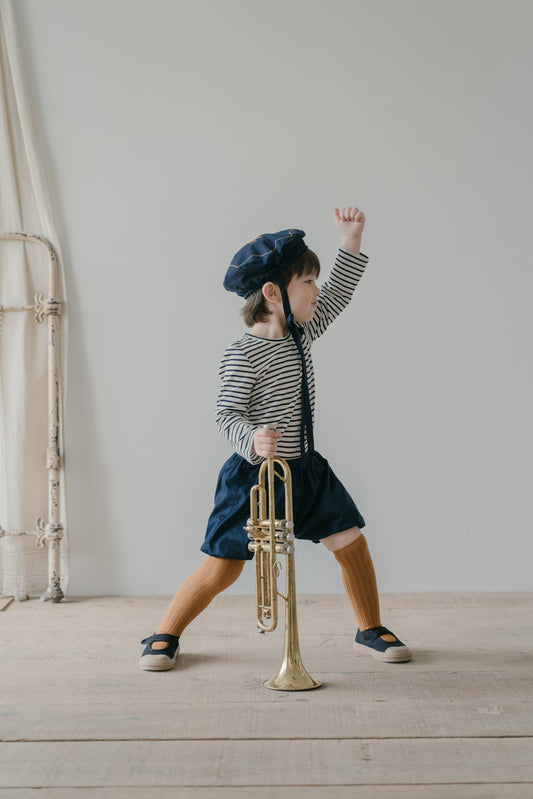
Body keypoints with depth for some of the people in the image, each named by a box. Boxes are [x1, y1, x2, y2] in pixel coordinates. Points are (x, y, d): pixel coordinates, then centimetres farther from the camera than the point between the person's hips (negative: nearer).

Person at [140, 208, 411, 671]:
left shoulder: (300, 335, 5)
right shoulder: (243, 355, -17)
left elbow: (339, 295, 16)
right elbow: (227, 414, -17)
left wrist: (351, 241, 9)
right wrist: (252, 440, -37)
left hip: (305, 469, 7)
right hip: (255, 476, -7)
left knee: (352, 542, 6)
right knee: (222, 568, -1)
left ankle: (370, 631, 26)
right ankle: (166, 636, 21)